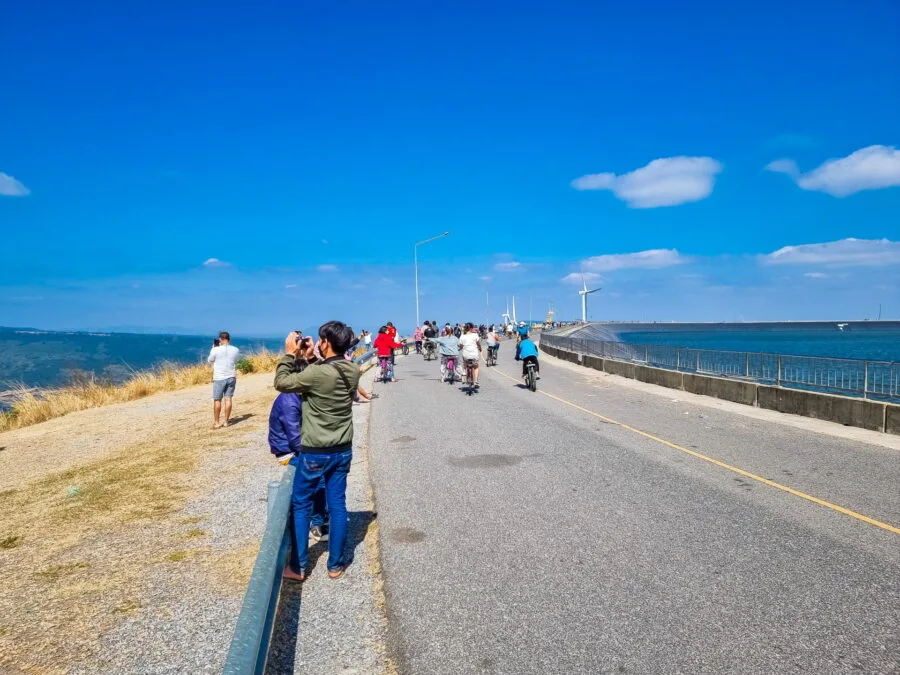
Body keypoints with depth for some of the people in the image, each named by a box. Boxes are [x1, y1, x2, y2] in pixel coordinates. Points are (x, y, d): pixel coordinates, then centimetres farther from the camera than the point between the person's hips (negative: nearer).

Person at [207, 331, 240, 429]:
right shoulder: (235, 350, -1)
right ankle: (226, 421, 12)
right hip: (231, 377, 3)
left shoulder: (216, 350, -12)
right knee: (228, 399, 7)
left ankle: (216, 423, 10)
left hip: (219, 378, -3)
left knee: (217, 400, 6)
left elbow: (209, 361, 5)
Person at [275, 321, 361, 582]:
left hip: (314, 452, -5)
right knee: (337, 505, 14)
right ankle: (336, 564, 24)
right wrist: (310, 359, 10)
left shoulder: (317, 373, -24)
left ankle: (298, 567, 21)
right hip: (343, 450, 6)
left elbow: (281, 383, -10)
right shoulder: (353, 371, -4)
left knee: (300, 506, 12)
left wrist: (289, 354, -3)